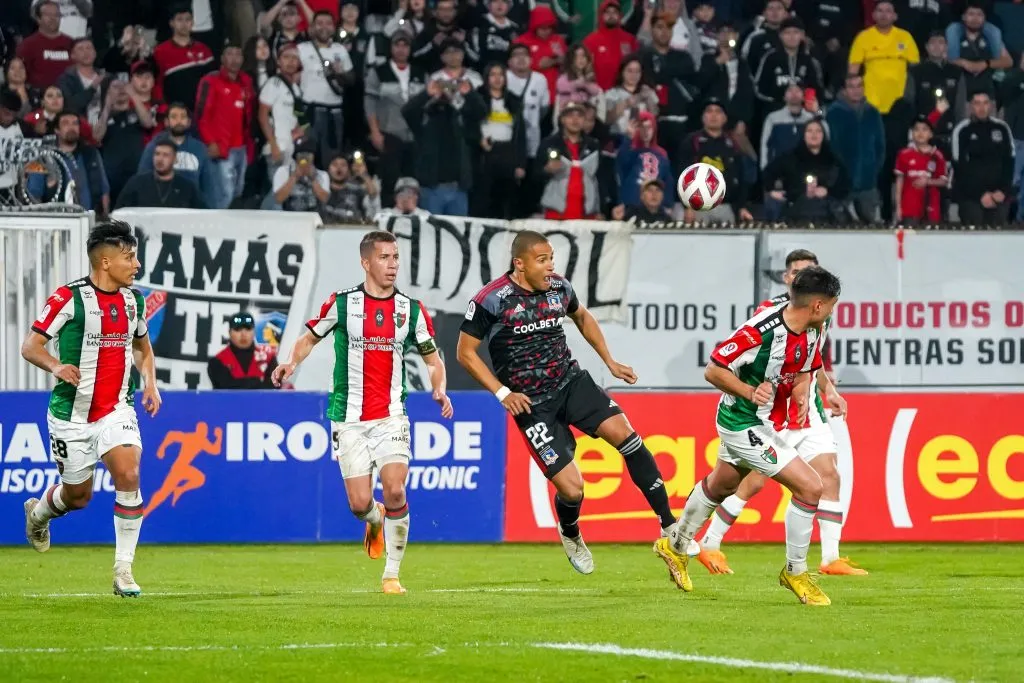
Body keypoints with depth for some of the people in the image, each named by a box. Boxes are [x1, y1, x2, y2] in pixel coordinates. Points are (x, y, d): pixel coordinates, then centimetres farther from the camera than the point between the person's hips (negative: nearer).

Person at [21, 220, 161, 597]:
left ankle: (123, 571, -11)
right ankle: (37, 512, 47)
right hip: (72, 413, -3)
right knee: (77, 496, 9)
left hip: (117, 408, 3)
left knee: (128, 475, -19)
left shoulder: (133, 299, 6)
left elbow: (142, 344, 25)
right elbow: (30, 347, -10)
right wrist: (56, 367, -30)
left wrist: (150, 382, 8)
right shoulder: (69, 298, -12)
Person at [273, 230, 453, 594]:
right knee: (360, 503, -6)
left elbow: (433, 359, 12)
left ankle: (392, 574, -3)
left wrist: (440, 390, -8)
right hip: (349, 418, -1)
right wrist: (291, 362, -9)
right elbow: (310, 337, 11)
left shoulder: (411, 309, 3)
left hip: (391, 416, 1)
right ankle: (375, 520, 34)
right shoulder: (342, 304, -2)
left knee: (395, 491, -16)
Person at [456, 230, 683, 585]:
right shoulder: (491, 300, -14)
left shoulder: (559, 287, 1)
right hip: (532, 405, -4)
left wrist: (610, 362, 18)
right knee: (571, 488, -11)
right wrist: (503, 393, -13)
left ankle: (670, 526, -16)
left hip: (572, 382, 4)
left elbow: (582, 317, 23)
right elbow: (466, 352, -6)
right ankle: (570, 535, 28)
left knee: (623, 432, -21)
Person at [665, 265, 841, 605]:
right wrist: (750, 392, -36)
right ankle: (795, 572, 3)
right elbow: (713, 370, -24)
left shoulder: (811, 333, -6)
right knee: (809, 487, -13)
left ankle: (676, 545, 51)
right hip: (745, 425, -10)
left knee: (720, 485, 29)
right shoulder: (760, 331, -31)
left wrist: (802, 395, -7)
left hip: (773, 422, 10)